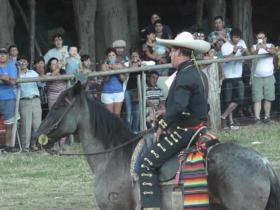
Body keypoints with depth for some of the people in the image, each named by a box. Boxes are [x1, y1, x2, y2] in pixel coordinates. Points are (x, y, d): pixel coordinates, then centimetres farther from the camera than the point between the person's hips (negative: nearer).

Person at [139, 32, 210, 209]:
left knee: (147, 164, -13)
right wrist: (168, 113, 15)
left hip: (184, 131, -11)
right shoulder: (200, 74, 13)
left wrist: (162, 126, -18)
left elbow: (178, 106, -31)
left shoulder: (184, 76, -19)